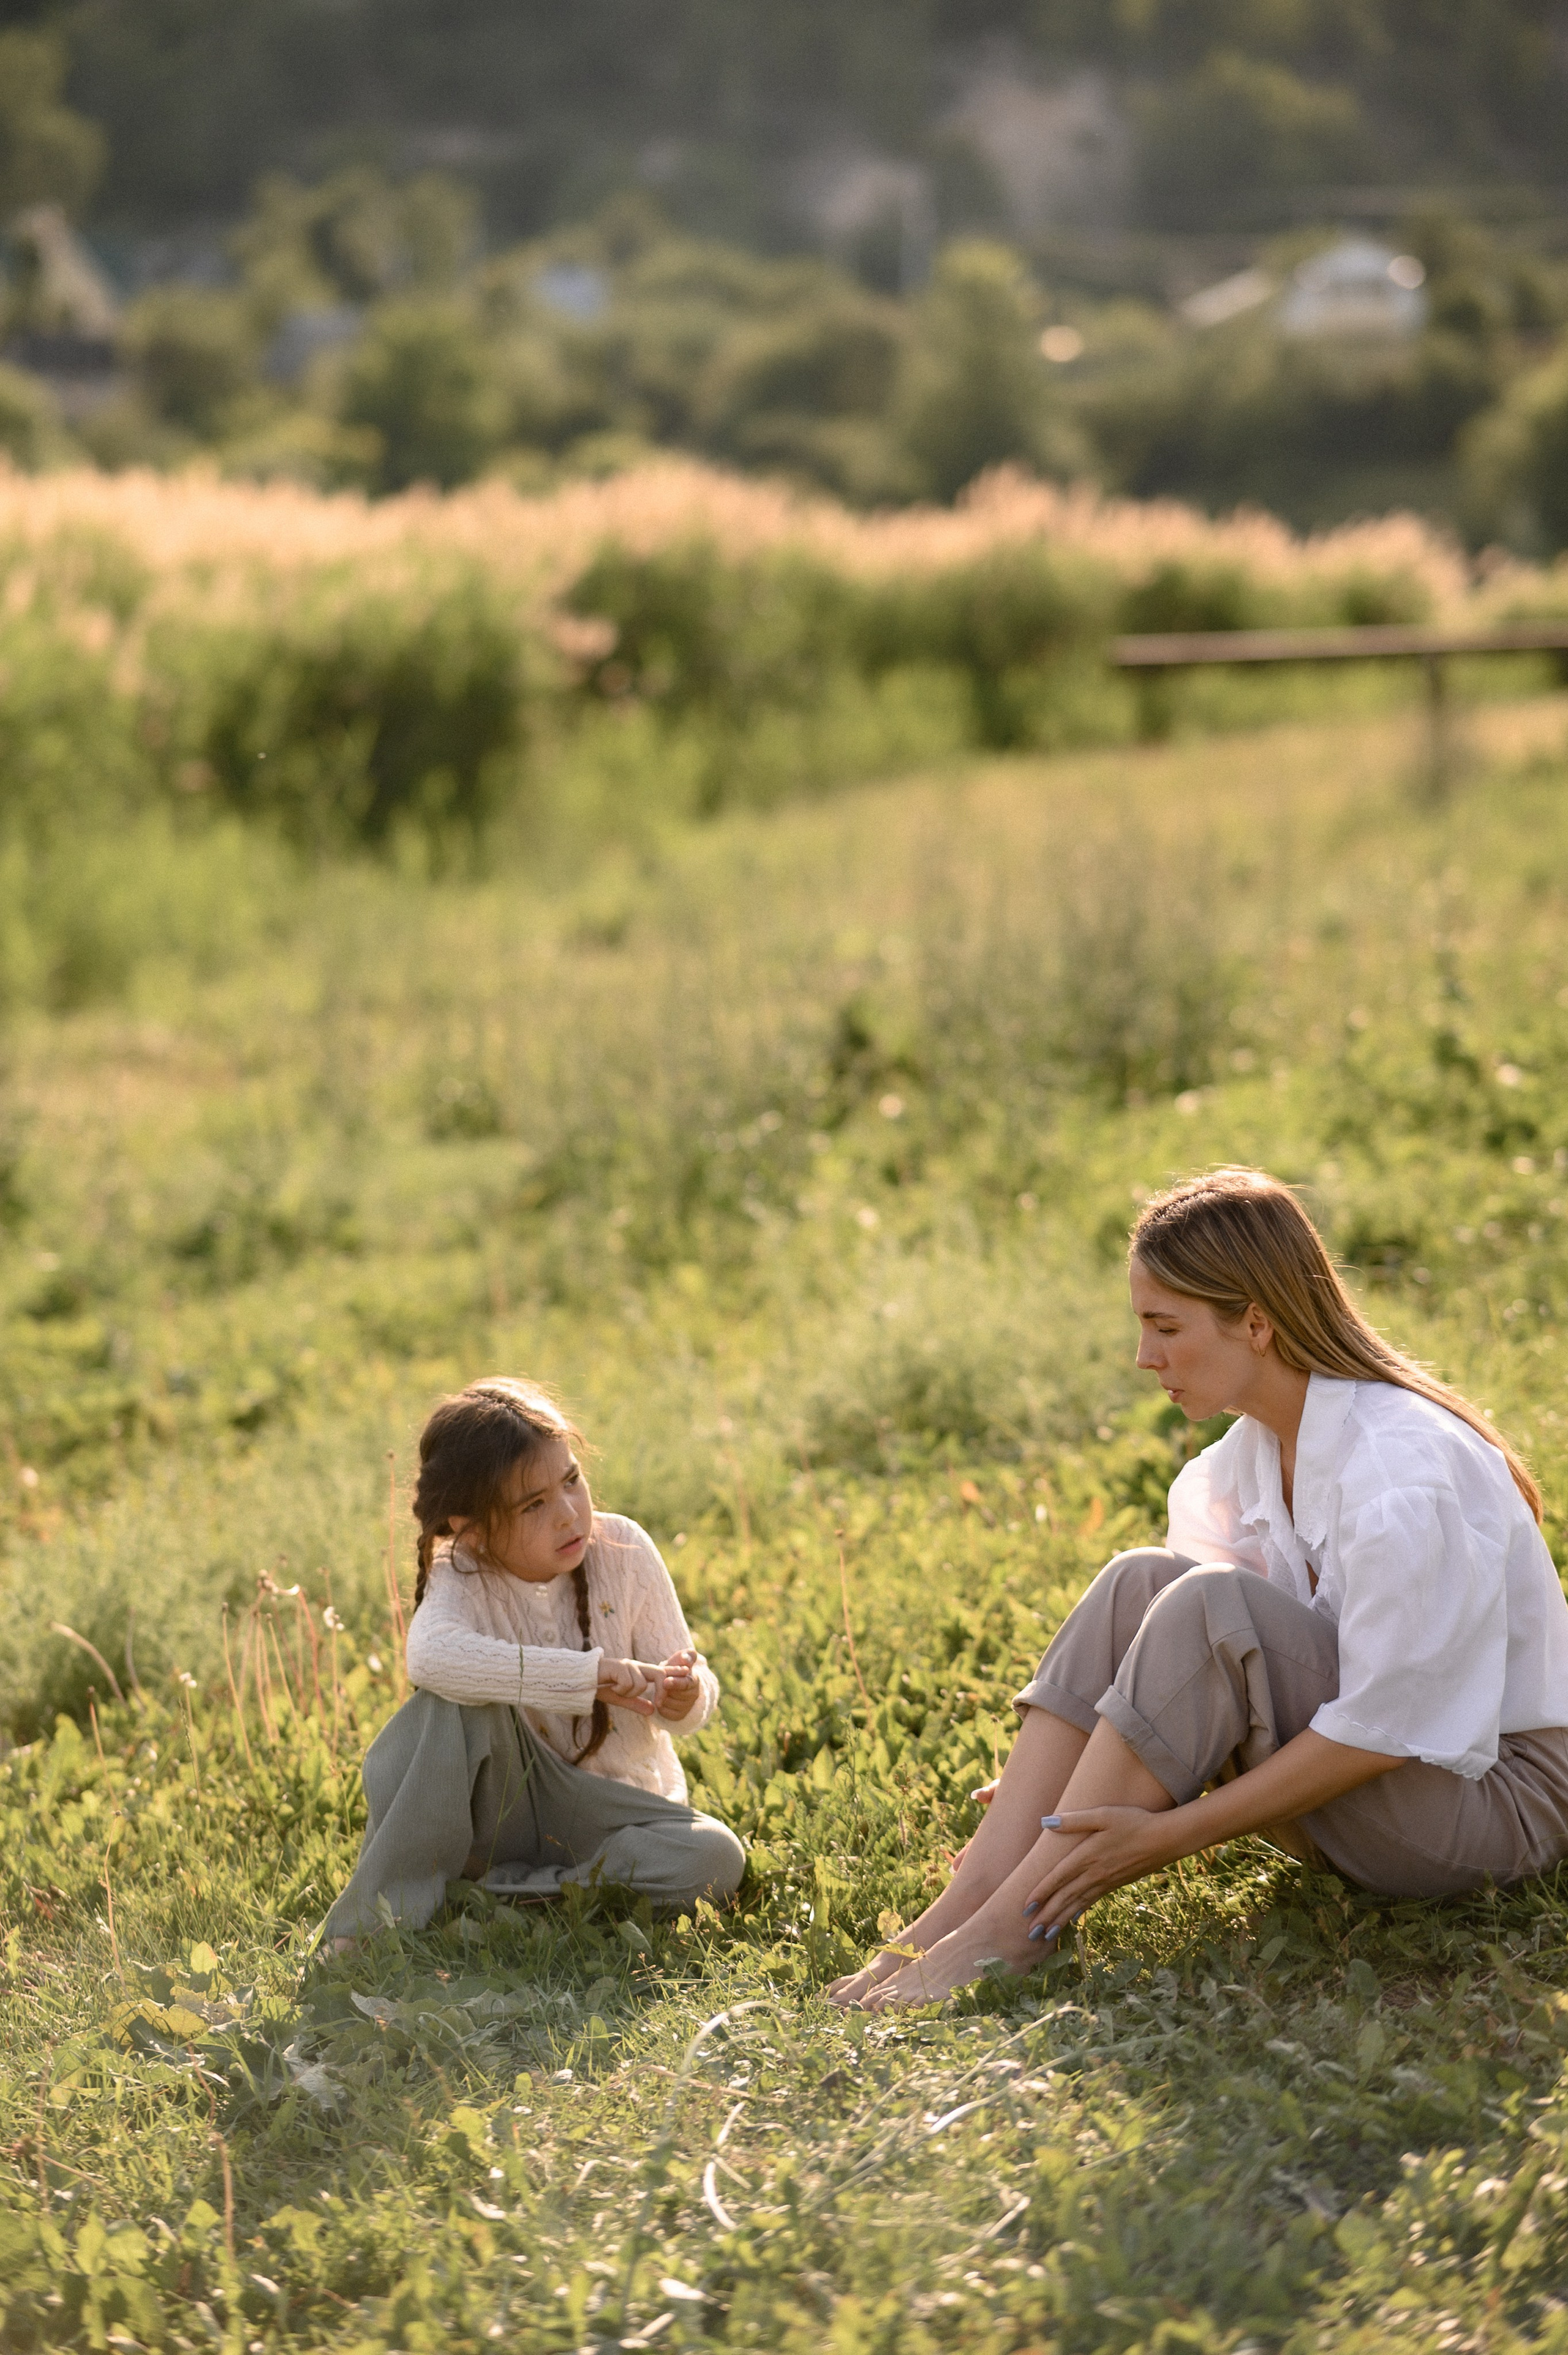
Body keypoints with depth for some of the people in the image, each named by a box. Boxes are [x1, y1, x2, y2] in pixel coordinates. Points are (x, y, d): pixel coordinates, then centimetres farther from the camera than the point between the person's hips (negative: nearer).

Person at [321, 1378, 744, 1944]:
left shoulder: (622, 1550, -10)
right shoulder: (461, 1579, -15)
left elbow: (695, 1693, -6)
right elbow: (430, 1656, -41)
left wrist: (686, 1698, -32)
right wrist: (596, 1674, -45)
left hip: (615, 1808, 2)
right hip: (502, 1806, -2)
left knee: (715, 1858, -29)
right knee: (456, 1701, -31)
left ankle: (492, 1900, -20)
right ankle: (381, 1913, -26)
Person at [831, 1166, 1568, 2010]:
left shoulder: (1402, 1476, -25)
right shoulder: (1252, 1450, 1)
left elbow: (1381, 1731, -24)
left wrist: (1166, 1835, -24)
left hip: (1496, 1790, -8)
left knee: (1210, 1609, -28)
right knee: (1141, 1581, -12)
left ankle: (1012, 1929, -25)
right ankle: (968, 1900, -21)